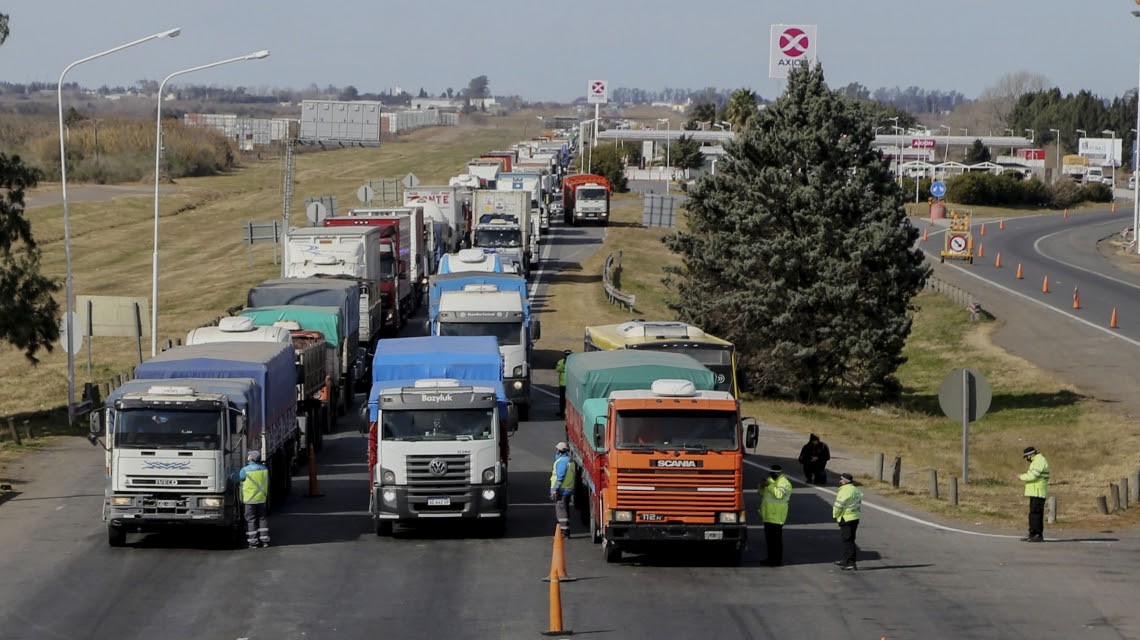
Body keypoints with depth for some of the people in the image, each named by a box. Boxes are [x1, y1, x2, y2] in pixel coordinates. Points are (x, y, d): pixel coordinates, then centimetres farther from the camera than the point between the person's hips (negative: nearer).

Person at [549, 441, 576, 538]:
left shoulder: (561, 461, -15)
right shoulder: (570, 460, 15)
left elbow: (559, 477, -21)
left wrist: (554, 489, -20)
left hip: (561, 490, -10)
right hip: (568, 490, 10)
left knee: (561, 511, -8)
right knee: (565, 510, 15)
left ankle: (564, 531, -11)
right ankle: (566, 531, 19)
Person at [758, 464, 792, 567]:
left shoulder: (784, 483, -13)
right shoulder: (771, 480, 17)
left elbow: (779, 494, -30)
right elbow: (764, 493, 27)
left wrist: (769, 486, -31)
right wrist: (761, 489, 4)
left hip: (776, 516, -10)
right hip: (768, 515, 10)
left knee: (776, 538, -5)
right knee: (769, 537, 15)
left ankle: (777, 559, -1)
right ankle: (771, 558, 24)